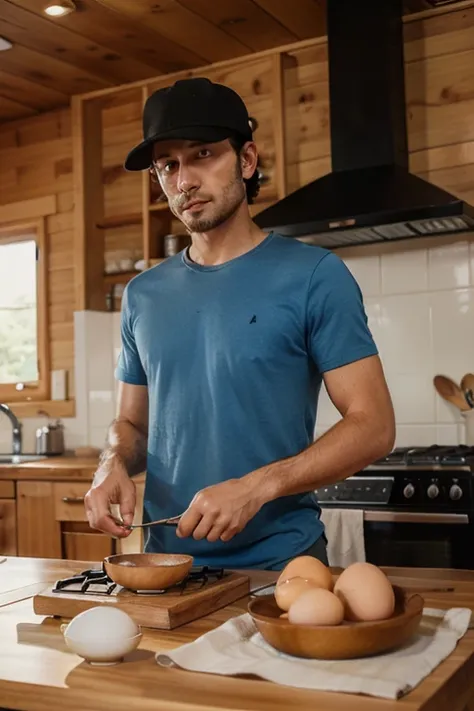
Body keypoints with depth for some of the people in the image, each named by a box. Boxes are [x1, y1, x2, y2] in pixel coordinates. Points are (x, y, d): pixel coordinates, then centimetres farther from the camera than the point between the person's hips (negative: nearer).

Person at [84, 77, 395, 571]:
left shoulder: (313, 276, -9)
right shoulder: (143, 294, 5)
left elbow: (373, 425, -12)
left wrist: (256, 487, -23)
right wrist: (114, 464, -8)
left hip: (279, 562, -4)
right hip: (166, 558, 4)